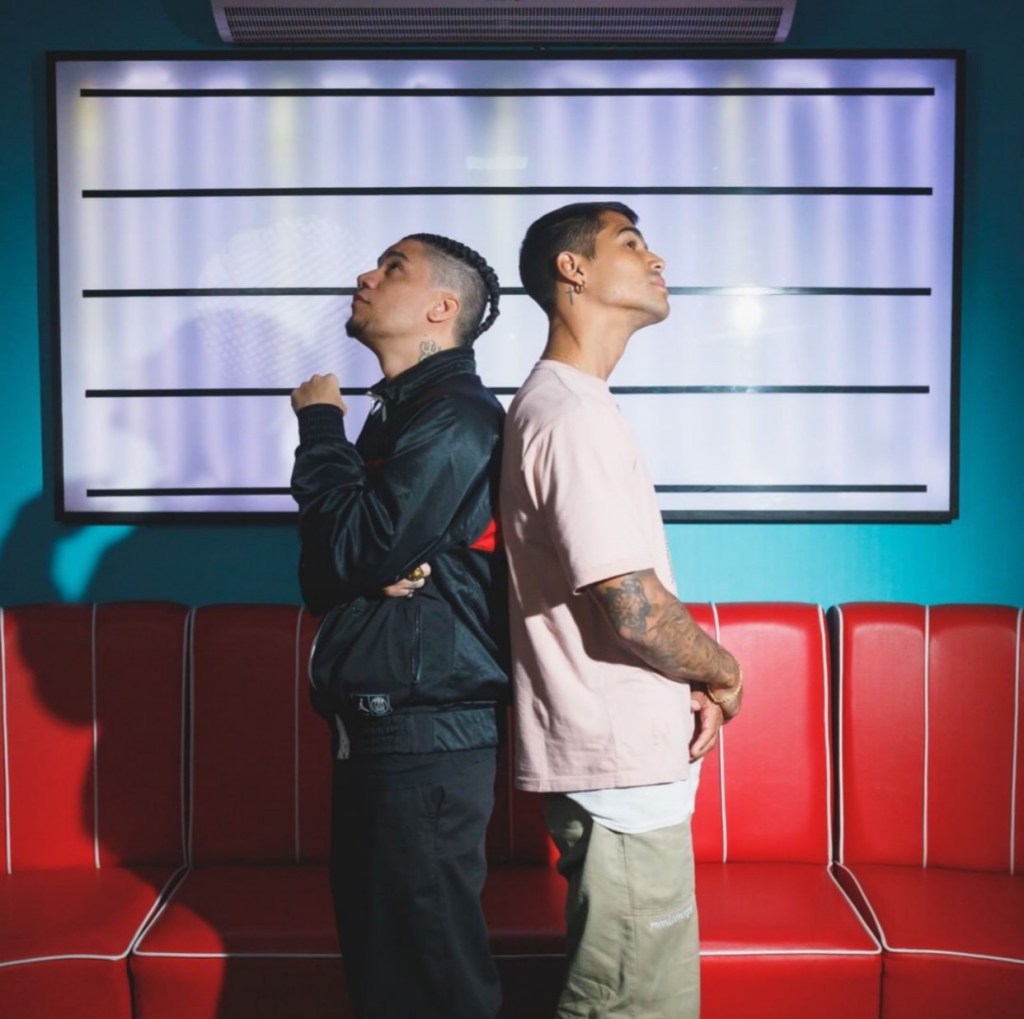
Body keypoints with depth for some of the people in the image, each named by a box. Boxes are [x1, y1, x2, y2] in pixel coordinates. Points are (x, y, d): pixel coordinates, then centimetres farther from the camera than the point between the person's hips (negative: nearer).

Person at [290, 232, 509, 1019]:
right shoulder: (397, 417, 17)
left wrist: (320, 425, -5)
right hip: (378, 729, 9)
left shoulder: (456, 417, -12)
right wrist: (376, 570, -9)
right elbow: (323, 578, 15)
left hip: (429, 738, -9)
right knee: (374, 954, 17)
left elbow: (355, 549, -19)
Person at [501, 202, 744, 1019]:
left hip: (621, 758, 10)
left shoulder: (552, 404, 16)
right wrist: (723, 673, -4)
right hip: (620, 767, -10)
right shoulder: (575, 416, -18)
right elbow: (634, 613, -23)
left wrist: (691, 681, 6)